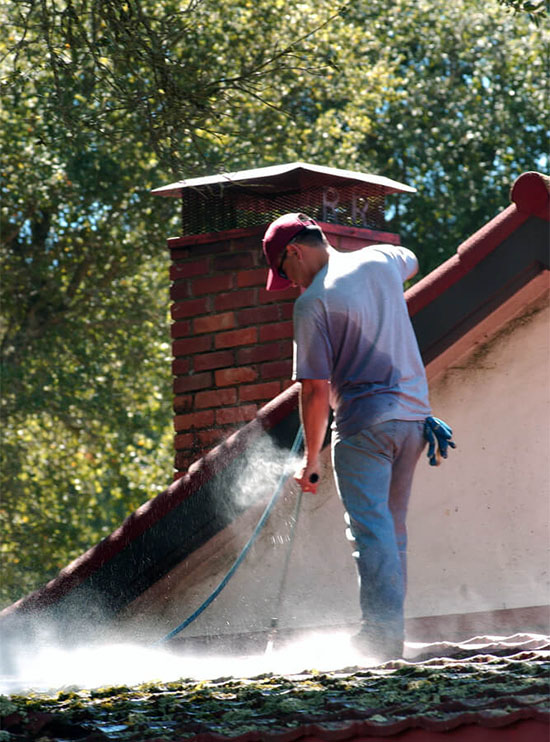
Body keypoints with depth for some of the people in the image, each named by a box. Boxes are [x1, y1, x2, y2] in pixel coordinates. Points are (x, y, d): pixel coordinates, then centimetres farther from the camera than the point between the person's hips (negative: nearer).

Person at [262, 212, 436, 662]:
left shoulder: (313, 302, -10)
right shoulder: (381, 260, 10)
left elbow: (316, 390, -12)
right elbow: (411, 262, 38)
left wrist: (311, 460, -3)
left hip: (364, 424, -7)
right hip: (414, 414, 7)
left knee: (371, 531, -10)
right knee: (393, 531, 13)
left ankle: (382, 631, -21)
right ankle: (392, 632, 14)